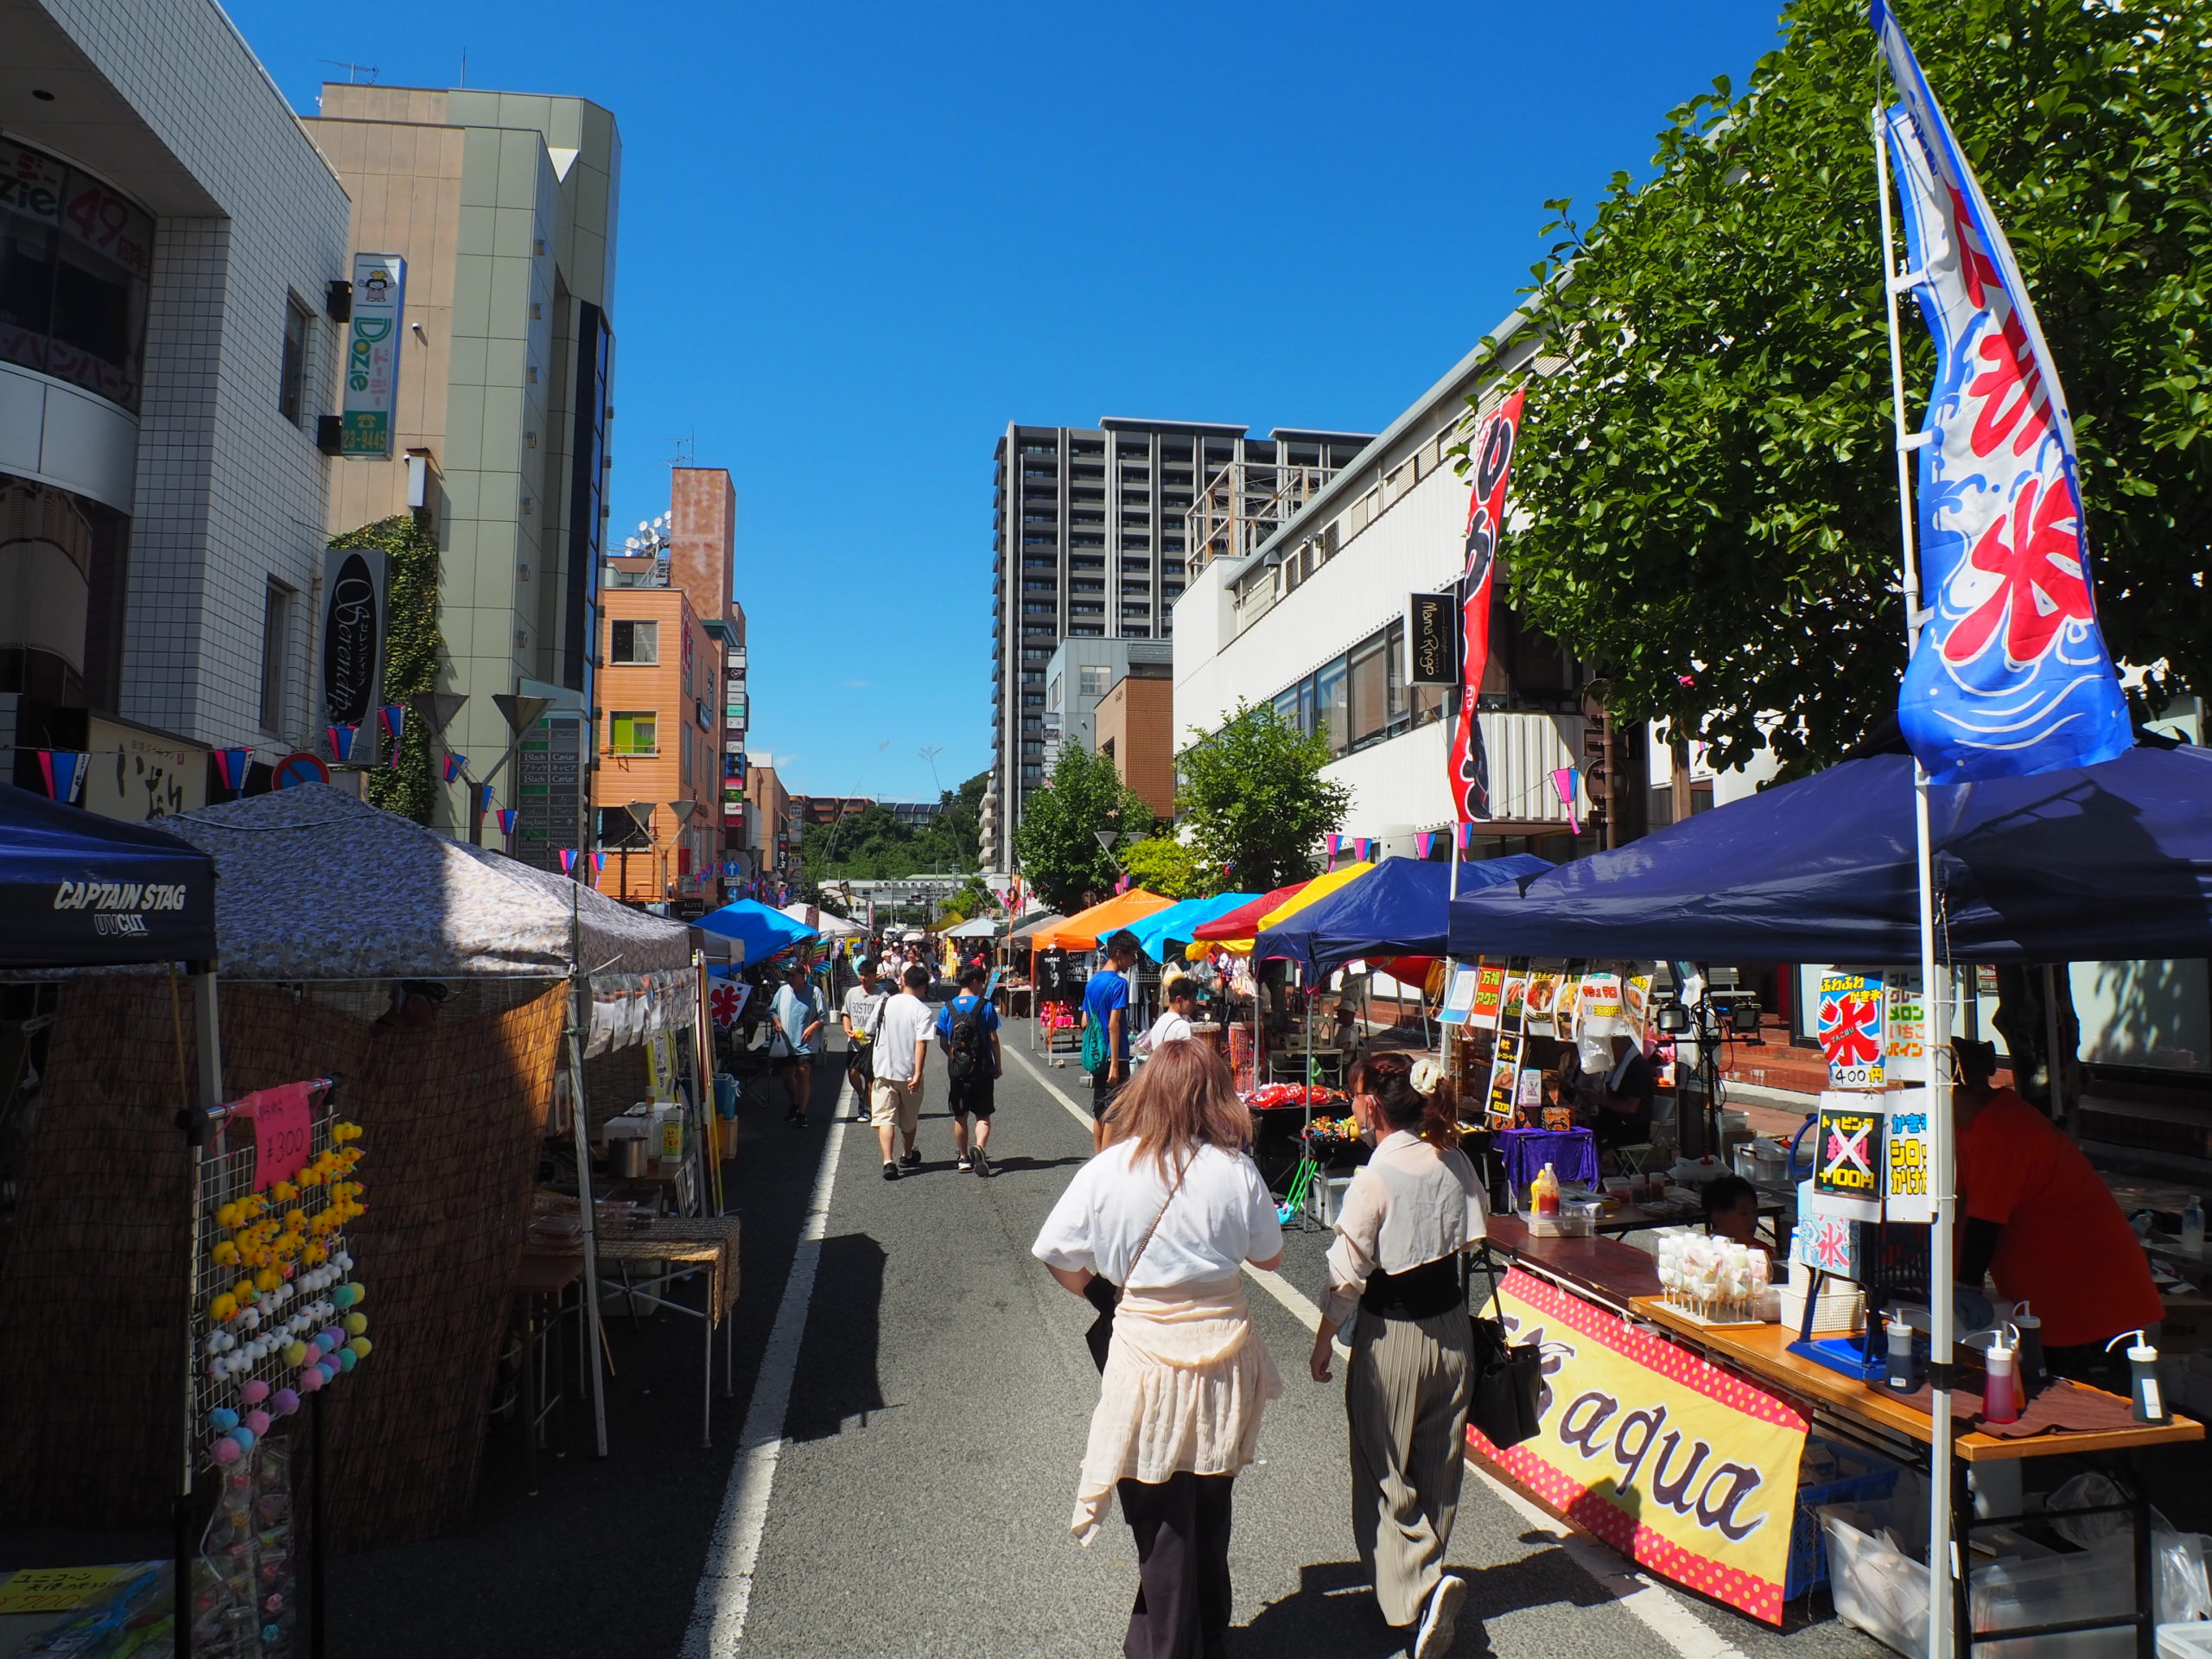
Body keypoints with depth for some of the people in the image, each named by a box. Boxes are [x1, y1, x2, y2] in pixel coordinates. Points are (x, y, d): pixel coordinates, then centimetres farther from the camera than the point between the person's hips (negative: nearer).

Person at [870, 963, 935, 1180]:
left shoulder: (885, 1004, 2)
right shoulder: (922, 1010, -11)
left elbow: (872, 1032, 15)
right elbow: (921, 1043, -19)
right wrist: (918, 1074, -20)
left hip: (883, 1070, 2)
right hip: (908, 1072, -1)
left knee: (884, 1118, -2)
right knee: (909, 1120, 18)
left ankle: (888, 1161, -18)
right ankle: (907, 1157, 36)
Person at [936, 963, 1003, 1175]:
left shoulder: (947, 1009, 1)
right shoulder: (985, 1006, -6)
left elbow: (942, 1042, 4)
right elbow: (993, 1040, -4)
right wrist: (998, 1065, 5)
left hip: (956, 1069, 2)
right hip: (982, 1068, -2)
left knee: (960, 1116, 14)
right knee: (983, 1115, 4)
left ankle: (964, 1158, 21)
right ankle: (979, 1147, -21)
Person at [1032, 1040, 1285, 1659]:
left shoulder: (1107, 1170, -12)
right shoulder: (1236, 1171, -11)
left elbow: (1059, 1259, -5)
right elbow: (1269, 1256, 2)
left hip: (1145, 1349, -2)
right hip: (1222, 1350, 2)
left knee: (1159, 1518, 13)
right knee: (1210, 1503, 22)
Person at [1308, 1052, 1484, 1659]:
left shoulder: (1374, 1179, -22)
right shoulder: (1454, 1161, -5)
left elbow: (1347, 1276, -17)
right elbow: (1471, 1236, 9)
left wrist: (1322, 1344, -4)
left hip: (1392, 1340, -6)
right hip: (1453, 1332, 6)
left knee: (1384, 1474, 8)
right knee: (1439, 1468, 19)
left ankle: (1417, 1591, -5)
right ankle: (1424, 1573, 33)